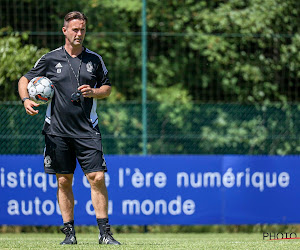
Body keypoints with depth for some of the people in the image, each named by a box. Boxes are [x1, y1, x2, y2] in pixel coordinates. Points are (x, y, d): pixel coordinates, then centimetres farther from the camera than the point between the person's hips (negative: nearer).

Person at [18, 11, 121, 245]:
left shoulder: (95, 60, 6)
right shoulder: (50, 59, 2)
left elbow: (107, 87, 15)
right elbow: (25, 79, 9)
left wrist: (94, 92, -6)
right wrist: (26, 99, -10)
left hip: (87, 129, 0)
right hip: (58, 130, 0)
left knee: (97, 178, -8)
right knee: (64, 181, 3)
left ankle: (104, 233, -4)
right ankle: (69, 232, 10)